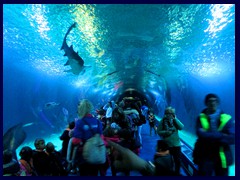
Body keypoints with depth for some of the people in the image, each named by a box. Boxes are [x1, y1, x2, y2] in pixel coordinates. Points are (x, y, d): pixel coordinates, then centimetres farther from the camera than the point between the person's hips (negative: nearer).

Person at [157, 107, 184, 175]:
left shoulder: (175, 120, -1)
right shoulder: (162, 121, -8)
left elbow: (181, 127, -15)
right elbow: (158, 132, -7)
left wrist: (175, 119, -17)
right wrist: (166, 132, -23)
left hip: (176, 144, 2)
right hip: (166, 145, -2)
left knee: (178, 160, 13)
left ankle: (177, 173, 36)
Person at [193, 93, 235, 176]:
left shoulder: (227, 118, -3)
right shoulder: (201, 118, -4)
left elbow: (232, 138, -14)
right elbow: (201, 134, -19)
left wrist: (208, 136, -19)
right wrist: (221, 135, -20)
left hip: (222, 158, 1)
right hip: (205, 157, -1)